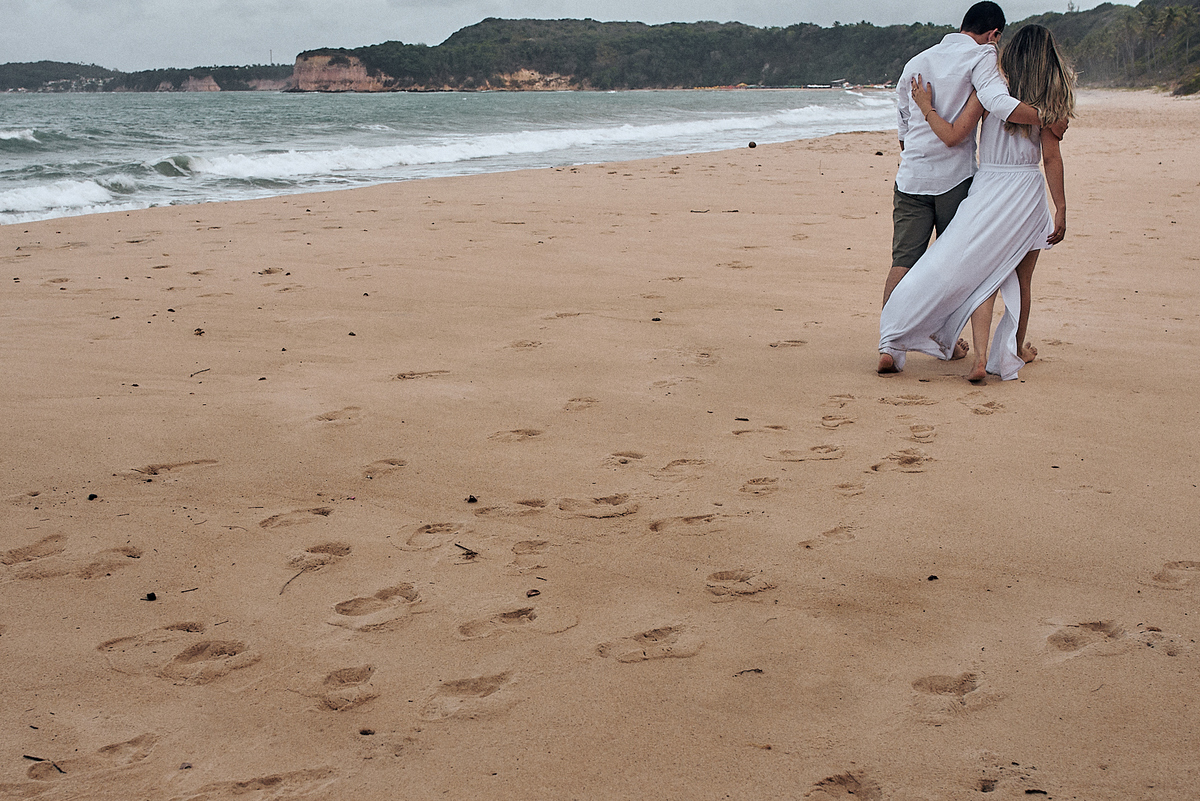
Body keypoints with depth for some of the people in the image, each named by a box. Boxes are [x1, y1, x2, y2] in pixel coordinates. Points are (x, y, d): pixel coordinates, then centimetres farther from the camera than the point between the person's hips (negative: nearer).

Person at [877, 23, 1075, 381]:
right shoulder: (1047, 101, -1)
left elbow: (953, 135, -9)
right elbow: (1051, 158, -1)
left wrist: (926, 107, 6)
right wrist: (1061, 210, 3)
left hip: (987, 190, -1)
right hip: (1028, 194, 1)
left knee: (981, 276, 1)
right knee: (1020, 280, 16)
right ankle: (1015, 352, 30)